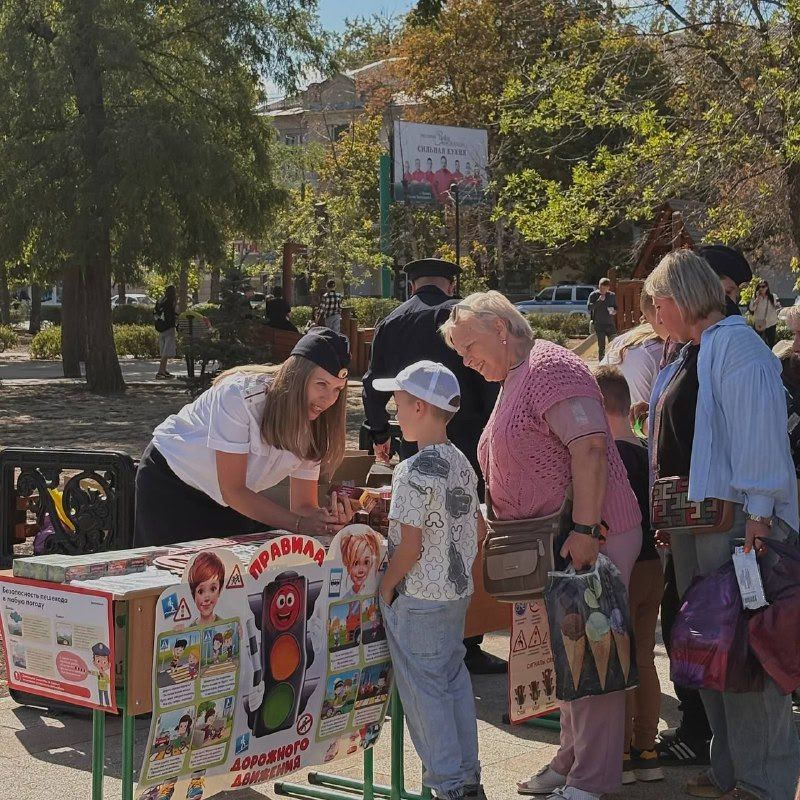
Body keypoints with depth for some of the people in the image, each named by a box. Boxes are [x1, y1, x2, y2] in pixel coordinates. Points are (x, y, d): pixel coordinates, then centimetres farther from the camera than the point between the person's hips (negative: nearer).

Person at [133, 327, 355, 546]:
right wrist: (299, 524, -38)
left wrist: (329, 519, -37)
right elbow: (232, 491, -30)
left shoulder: (314, 425, -13)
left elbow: (303, 506, -13)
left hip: (232, 503, 6)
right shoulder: (241, 395, -32)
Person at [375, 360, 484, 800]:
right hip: (458, 591, 8)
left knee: (423, 689, 2)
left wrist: (386, 587, -8)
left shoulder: (415, 472, -20)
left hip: (418, 599, -8)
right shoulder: (462, 463, 6)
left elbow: (410, 546, -20)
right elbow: (475, 530, 13)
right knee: (455, 680, 16)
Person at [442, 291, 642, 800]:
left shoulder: (550, 367, -12)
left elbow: (589, 447, -23)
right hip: (552, 545, 10)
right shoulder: (513, 381, 19)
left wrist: (586, 529, -27)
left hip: (589, 539, -10)